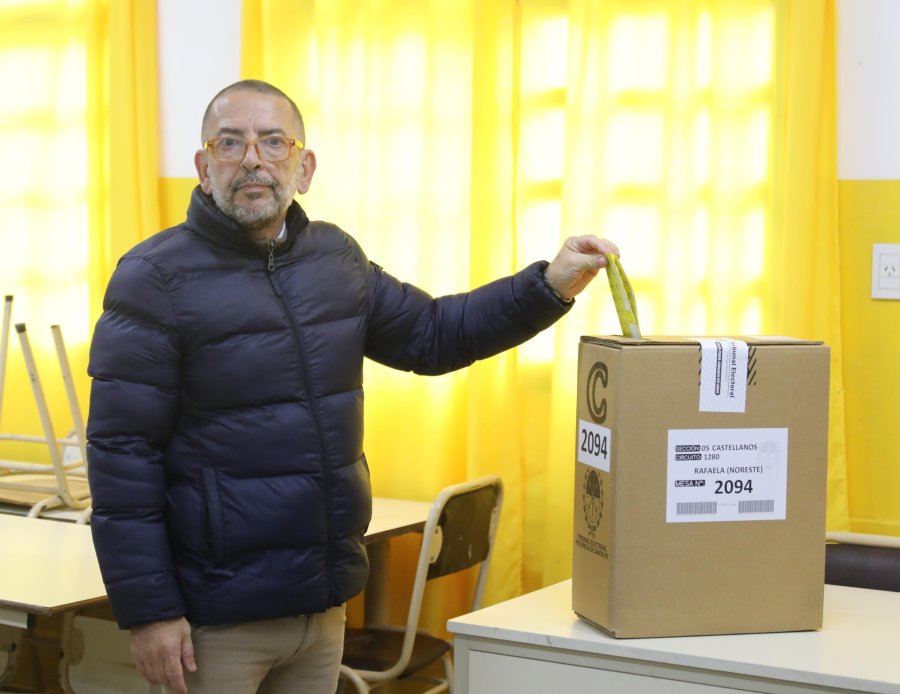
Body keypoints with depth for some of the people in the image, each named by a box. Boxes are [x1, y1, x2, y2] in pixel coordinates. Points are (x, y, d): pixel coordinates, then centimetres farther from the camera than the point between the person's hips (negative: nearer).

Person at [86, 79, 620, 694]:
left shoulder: (336, 258, 7)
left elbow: (432, 334, 16)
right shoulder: (156, 278, -11)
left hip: (324, 602, 6)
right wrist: (147, 609, -16)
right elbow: (122, 452, -13)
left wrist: (548, 286, 4)